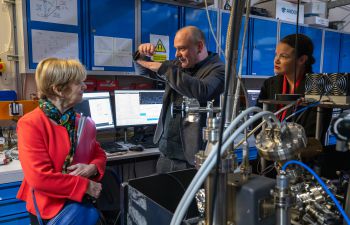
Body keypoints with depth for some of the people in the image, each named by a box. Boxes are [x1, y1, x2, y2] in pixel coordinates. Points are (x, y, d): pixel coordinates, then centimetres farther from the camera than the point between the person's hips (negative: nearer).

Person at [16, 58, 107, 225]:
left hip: (81, 204, 8)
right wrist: (86, 186, -21)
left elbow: (99, 154, 9)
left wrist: (92, 168, -15)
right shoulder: (30, 124, -19)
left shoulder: (79, 121, 3)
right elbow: (39, 178, -26)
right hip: (50, 210, -7)